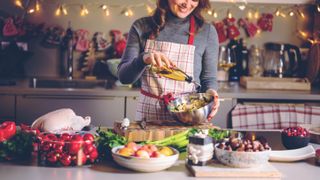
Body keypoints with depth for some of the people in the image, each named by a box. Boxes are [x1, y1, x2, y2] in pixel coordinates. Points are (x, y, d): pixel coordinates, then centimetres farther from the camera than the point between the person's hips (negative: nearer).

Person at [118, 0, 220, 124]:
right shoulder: (141, 27, 3)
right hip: (148, 113, 1)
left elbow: (209, 78, 8)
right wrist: (143, 59, -21)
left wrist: (210, 91, -14)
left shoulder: (206, 31, 2)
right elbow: (123, 76, -1)